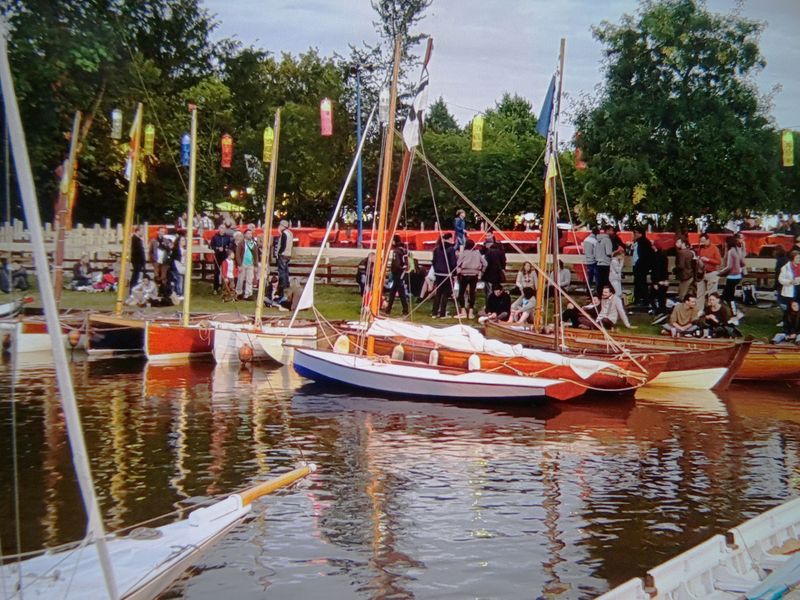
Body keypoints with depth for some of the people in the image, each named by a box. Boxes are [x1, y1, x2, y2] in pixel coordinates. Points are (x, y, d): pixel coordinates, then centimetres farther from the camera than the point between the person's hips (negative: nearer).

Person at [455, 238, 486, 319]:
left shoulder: (463, 253, -6)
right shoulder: (477, 253, 4)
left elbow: (459, 264, -10)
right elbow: (484, 263, 4)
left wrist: (458, 272, -1)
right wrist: (481, 272, 12)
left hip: (464, 274, -3)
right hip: (474, 275, 3)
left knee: (461, 292, 6)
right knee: (472, 292, 8)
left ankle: (463, 311, -1)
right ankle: (471, 312, 8)